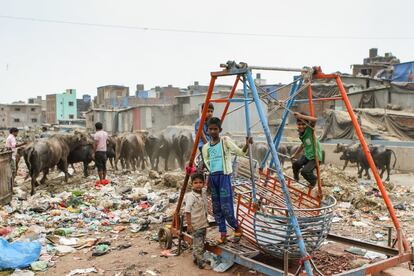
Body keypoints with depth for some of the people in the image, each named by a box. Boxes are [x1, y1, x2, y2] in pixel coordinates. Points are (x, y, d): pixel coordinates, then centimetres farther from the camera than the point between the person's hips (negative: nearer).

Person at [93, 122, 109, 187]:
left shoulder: (97, 134, -11)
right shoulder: (105, 133, 9)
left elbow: (95, 144, -14)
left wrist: (94, 152, -8)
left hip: (98, 151, -7)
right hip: (104, 151, 7)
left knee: (99, 167, -3)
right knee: (104, 166, 14)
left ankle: (101, 181, -2)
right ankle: (104, 179, 21)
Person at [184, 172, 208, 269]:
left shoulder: (204, 192, 1)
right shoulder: (191, 197, -20)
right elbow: (187, 211, -19)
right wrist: (189, 224, -20)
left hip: (204, 224, 8)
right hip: (195, 225, -7)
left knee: (201, 243, 18)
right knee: (198, 244, -3)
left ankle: (196, 258, 32)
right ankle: (200, 262, 9)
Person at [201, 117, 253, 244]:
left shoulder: (225, 141, -2)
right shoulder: (206, 147, 11)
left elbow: (240, 152, -4)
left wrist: (247, 144, -22)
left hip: (223, 176, -5)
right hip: (212, 177, 5)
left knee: (226, 207, -8)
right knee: (216, 208, 8)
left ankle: (237, 229, 14)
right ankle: (223, 233, 20)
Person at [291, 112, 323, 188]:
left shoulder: (309, 130, -19)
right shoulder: (300, 133, 3)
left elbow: (315, 119, -39)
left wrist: (301, 116, -42)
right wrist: (295, 154, 28)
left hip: (315, 157, -7)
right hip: (307, 155, 7)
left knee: (304, 171, -19)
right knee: (295, 164, -7)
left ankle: (314, 180, 15)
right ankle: (296, 177, 26)